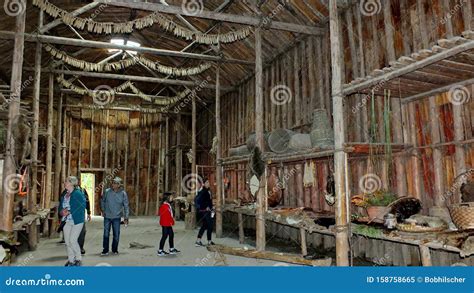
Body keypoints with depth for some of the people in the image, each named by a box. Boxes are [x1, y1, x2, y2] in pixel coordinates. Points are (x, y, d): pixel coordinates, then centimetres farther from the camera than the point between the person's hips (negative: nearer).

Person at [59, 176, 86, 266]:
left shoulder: (78, 193, -13)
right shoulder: (64, 194, 10)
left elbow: (82, 206, -18)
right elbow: (60, 206, 17)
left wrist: (69, 212, -19)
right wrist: (62, 211, -6)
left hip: (77, 221, -7)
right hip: (66, 221, 7)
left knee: (72, 240, -9)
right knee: (67, 241, 9)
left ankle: (78, 259, 10)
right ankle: (71, 260, 22)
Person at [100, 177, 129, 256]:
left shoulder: (123, 194, -9)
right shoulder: (107, 191, -6)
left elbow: (126, 206, -3)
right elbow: (102, 200, 12)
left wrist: (126, 217, -6)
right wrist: (103, 210, 7)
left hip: (117, 217, -1)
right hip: (107, 217, 1)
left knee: (116, 235, 7)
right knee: (106, 234, 5)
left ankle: (115, 249, 24)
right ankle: (105, 250, 16)